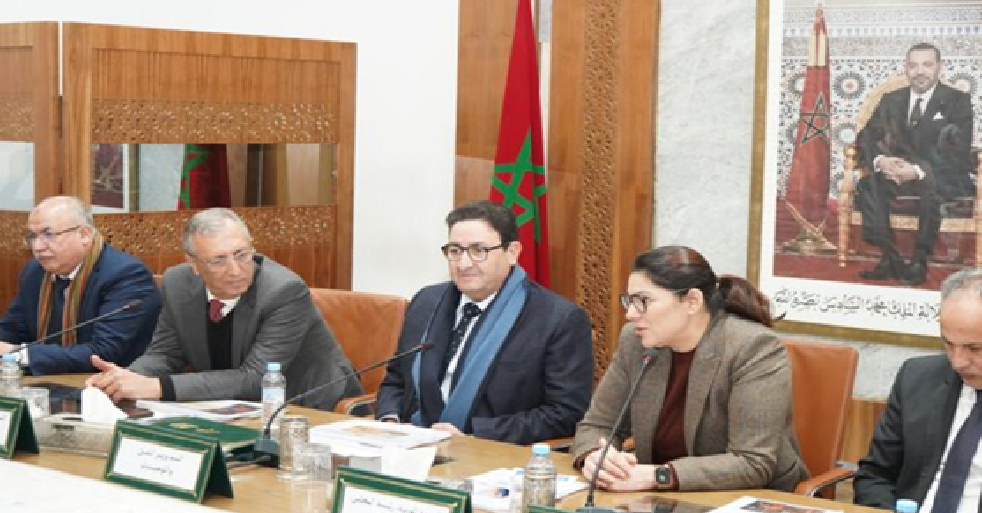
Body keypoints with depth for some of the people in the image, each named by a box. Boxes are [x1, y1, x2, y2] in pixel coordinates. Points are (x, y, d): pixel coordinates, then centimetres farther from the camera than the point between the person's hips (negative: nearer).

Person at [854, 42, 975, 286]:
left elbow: (959, 153, -11)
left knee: (930, 186, -38)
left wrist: (919, 170, -26)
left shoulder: (957, 101, 0)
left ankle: (919, 262, -28)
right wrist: (879, 160, -18)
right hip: (899, 173, 4)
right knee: (868, 184, -26)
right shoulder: (891, 101, 13)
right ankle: (891, 259, -26)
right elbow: (865, 137, 7)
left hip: (946, 180, -4)